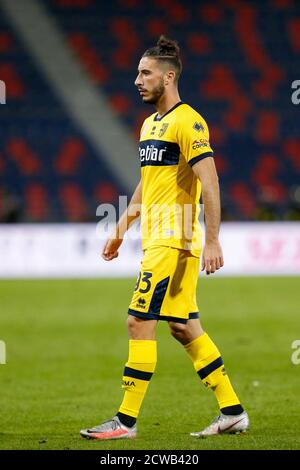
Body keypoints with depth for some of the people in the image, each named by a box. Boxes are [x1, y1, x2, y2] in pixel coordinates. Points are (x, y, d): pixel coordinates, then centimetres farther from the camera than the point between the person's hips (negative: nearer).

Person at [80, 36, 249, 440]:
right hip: (156, 239, 9)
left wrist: (212, 241, -23)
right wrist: (122, 229, 24)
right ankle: (232, 412, 15)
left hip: (175, 240, -9)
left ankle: (126, 421, -7)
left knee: (139, 322, -10)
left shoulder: (188, 122, -12)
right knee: (184, 328, 10)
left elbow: (210, 184, -18)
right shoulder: (149, 124, 17)